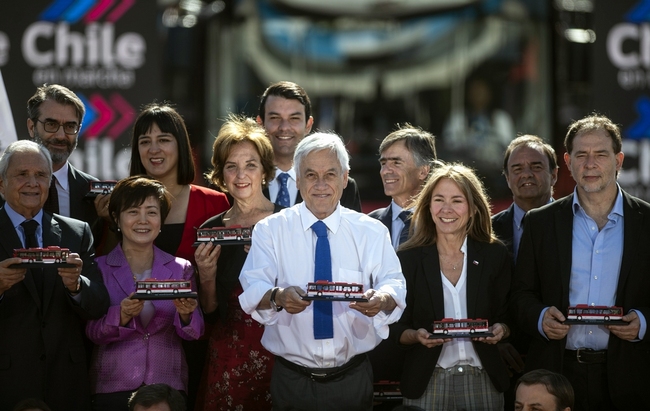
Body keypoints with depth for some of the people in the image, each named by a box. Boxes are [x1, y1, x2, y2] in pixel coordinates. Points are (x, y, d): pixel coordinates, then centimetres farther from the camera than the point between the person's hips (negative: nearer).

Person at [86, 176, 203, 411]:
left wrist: (186, 315, -21)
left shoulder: (181, 269, 5)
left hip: (168, 388, 1)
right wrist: (122, 316, -24)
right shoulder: (99, 268, 1)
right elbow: (93, 333, -6)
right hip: (113, 389, -1)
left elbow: (194, 333, 0)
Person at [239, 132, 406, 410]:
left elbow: (394, 285, -6)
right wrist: (278, 297, -35)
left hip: (352, 378, 1)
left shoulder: (372, 232, 4)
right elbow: (251, 289, -12)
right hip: (292, 379, -1)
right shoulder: (270, 229, 0)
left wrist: (381, 299, -31)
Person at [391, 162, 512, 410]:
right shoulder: (407, 259, 1)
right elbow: (395, 329, 2)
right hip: (426, 383, -1)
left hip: (483, 381, 1)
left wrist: (501, 330, -14)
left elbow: (508, 317, 8)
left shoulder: (495, 256, 4)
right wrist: (416, 335, -18)